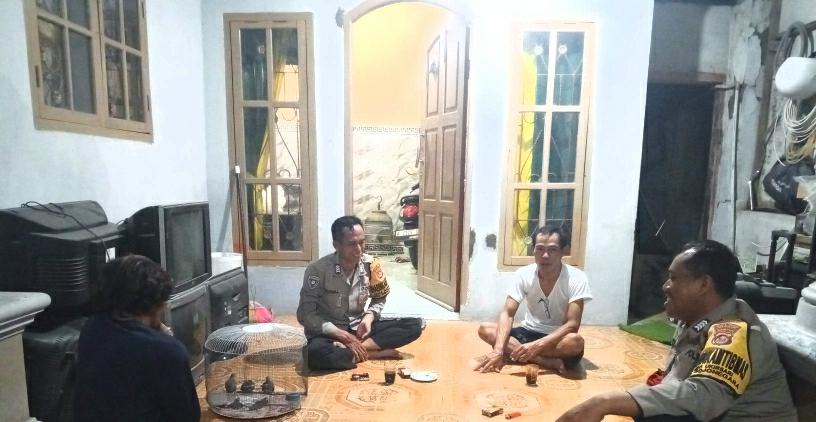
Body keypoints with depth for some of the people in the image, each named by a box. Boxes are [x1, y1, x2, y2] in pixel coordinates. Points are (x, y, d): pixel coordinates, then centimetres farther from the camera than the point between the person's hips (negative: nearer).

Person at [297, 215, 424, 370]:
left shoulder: (370, 265, -7)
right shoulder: (318, 270, -18)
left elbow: (379, 298, 10)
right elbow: (305, 315, -16)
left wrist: (368, 317, -11)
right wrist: (342, 335, -22)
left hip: (358, 328, 5)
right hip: (329, 332, -4)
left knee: (415, 325, -14)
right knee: (315, 353, -40)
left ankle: (354, 349, -21)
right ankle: (370, 353, -21)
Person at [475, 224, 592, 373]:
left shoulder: (576, 278, -18)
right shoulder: (523, 274, -10)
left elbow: (572, 324, -22)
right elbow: (507, 314, -16)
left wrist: (537, 345, -35)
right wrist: (498, 350, -32)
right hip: (529, 333, 4)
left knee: (575, 341, -37)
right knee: (485, 329, -20)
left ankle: (514, 352, -24)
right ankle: (553, 362, -25)